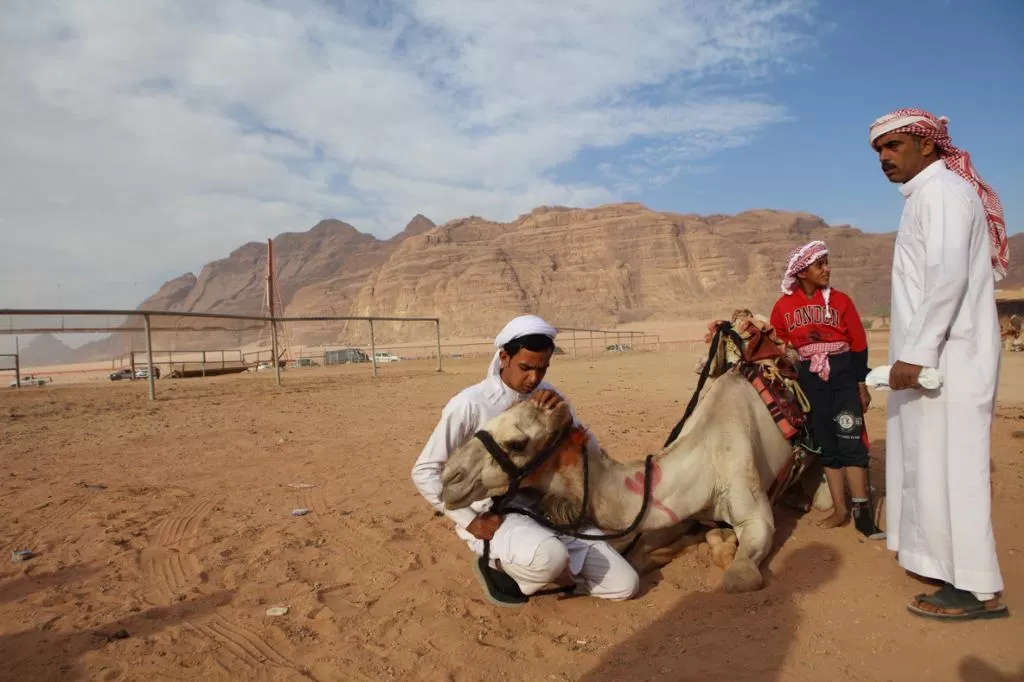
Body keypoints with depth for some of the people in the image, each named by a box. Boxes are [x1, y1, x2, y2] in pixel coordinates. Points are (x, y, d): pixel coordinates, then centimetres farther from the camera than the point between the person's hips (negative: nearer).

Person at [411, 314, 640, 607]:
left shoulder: (548, 397, 2)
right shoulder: (469, 404, -15)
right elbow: (424, 472, -10)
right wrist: (471, 522, -15)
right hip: (493, 519, -5)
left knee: (625, 585, -2)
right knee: (551, 556, -38)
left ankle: (535, 567, 16)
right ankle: (497, 569, -3)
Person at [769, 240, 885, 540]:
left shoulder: (840, 300, -4)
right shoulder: (784, 305, -1)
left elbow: (858, 344, 1)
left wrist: (862, 385, 0)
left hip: (842, 373, -2)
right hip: (809, 377, 2)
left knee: (851, 440, -6)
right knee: (825, 444, 8)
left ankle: (862, 511, 2)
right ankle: (840, 509, 18)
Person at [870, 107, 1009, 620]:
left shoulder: (941, 191, -10)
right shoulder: (928, 194, 20)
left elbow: (948, 277, -22)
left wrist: (914, 353, -23)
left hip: (946, 359, -10)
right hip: (934, 357, 10)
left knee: (944, 465, -6)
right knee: (935, 463, 15)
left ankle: (977, 590, 4)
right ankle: (961, 571, 27)